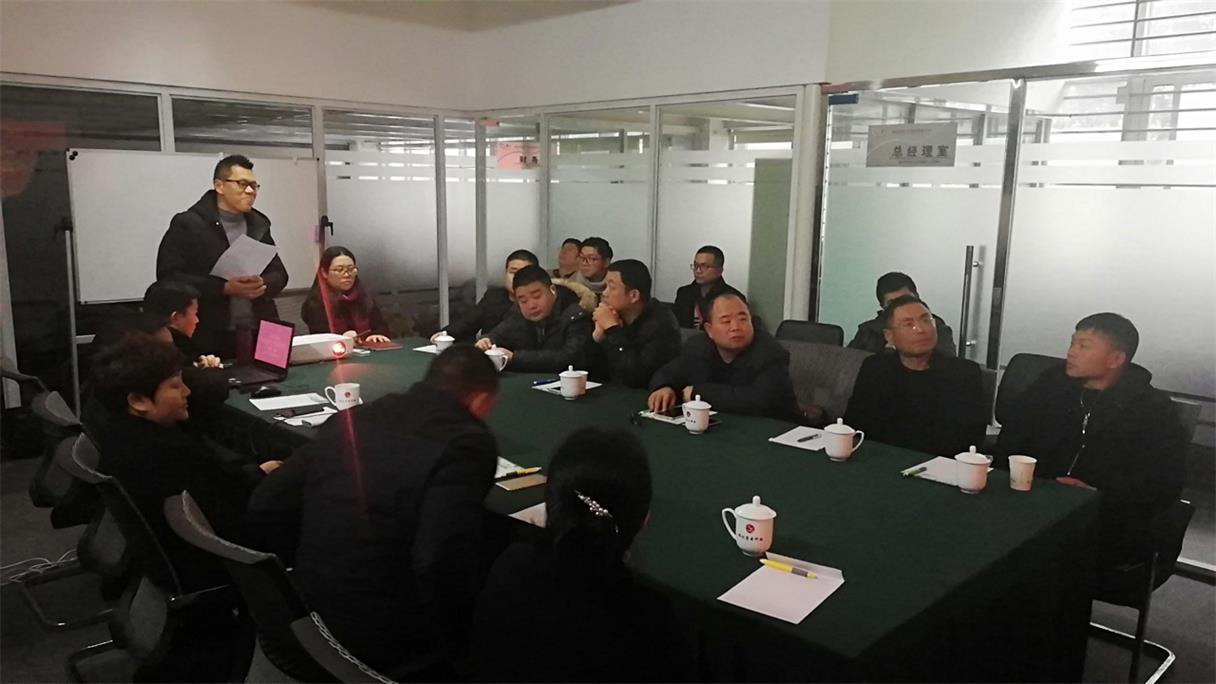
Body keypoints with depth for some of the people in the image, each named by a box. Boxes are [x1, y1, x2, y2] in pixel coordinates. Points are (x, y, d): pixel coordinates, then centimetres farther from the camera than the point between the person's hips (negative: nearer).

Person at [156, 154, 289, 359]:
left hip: (260, 334, 5)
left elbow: (279, 274, 16)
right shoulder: (187, 224, -2)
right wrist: (225, 288, -18)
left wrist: (263, 284, -8)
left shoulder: (259, 224, 14)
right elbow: (168, 277, -9)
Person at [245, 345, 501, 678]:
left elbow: (263, 510, 7)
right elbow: (443, 567, -30)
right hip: (390, 648, -7)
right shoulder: (465, 443, -17)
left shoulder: (352, 420, 3)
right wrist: (459, 642, -11)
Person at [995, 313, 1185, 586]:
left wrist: (1099, 494, -15)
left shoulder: (1154, 409, 7)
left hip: (1108, 520, -3)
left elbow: (1165, 484, -2)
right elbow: (1008, 446, 14)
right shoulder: (1049, 385, 15)